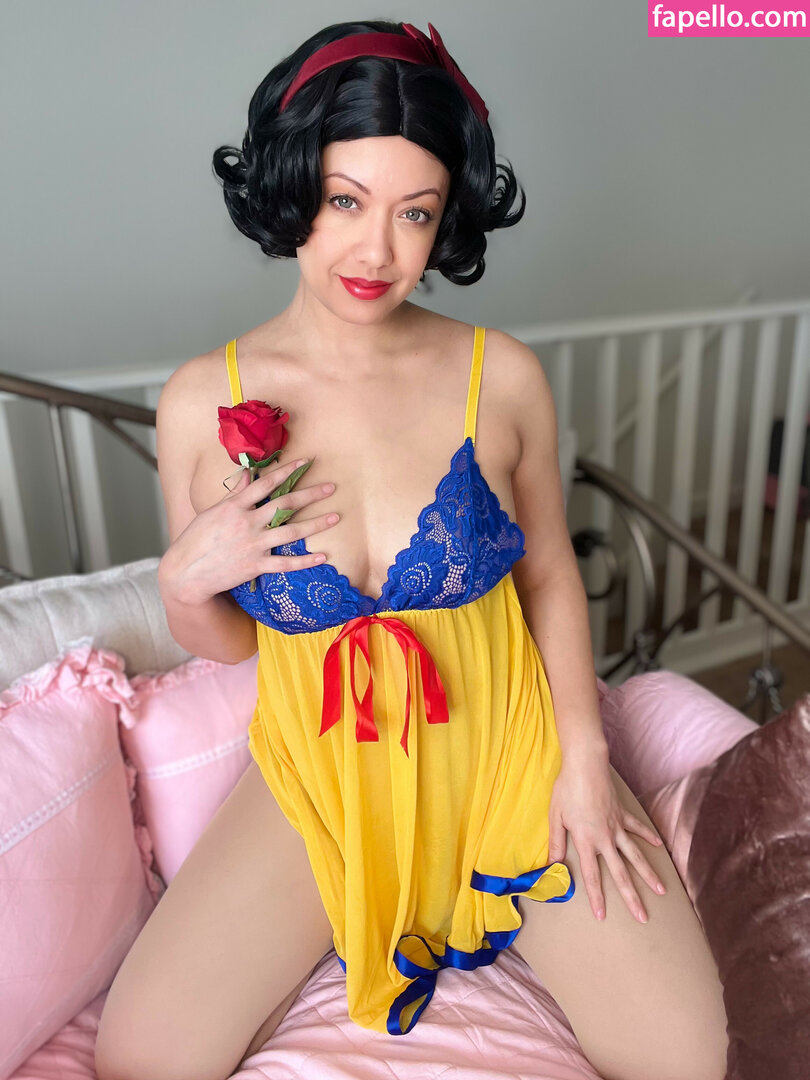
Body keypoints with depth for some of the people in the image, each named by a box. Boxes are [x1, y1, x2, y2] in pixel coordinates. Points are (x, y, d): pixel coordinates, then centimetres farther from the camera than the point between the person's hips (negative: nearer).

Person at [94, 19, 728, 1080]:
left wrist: (584, 757, -7)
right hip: (323, 776, 1)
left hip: (505, 753, 0)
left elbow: (549, 570, 1)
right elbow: (224, 639, 2)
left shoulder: (501, 376, -11)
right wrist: (183, 580, -20)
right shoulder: (202, 401, -10)